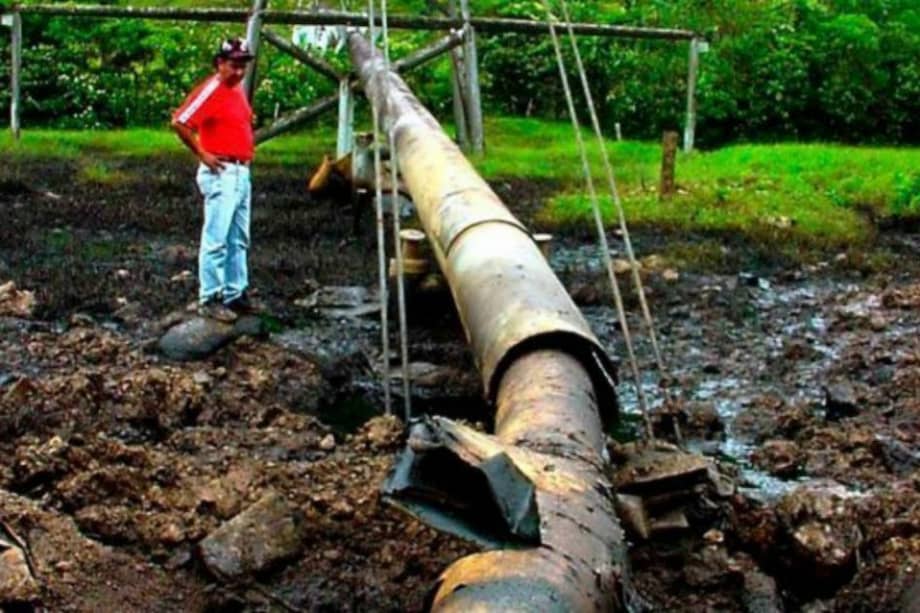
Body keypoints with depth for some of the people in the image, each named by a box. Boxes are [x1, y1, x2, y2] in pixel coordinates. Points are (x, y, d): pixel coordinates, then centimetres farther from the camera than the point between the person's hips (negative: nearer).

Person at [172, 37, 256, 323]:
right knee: (216, 239, -7)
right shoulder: (210, 90, -13)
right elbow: (179, 122, -21)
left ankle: (234, 294, 23)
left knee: (239, 239, 14)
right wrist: (202, 155, -15)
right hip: (221, 173, -9)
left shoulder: (238, 89, 13)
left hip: (242, 173, 9)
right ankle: (209, 299, -2)